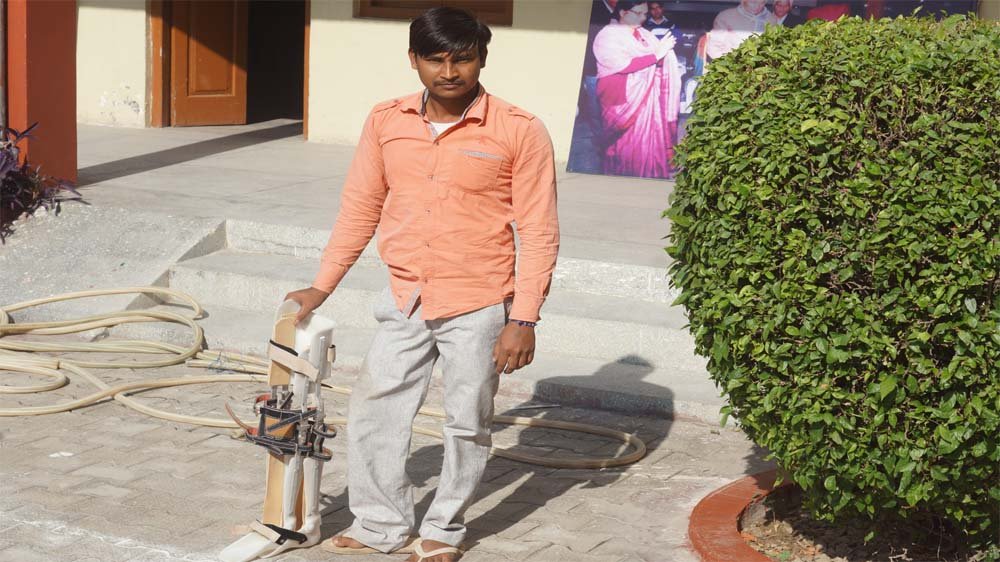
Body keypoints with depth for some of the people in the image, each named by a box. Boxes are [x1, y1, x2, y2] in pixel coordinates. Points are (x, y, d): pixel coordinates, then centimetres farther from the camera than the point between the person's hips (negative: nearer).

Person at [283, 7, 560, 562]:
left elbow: (538, 232, -9)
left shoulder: (519, 132, -11)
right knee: (372, 412, 9)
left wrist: (524, 318, -13)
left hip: (477, 308, -4)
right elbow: (360, 208, 9)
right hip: (405, 303, 4)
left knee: (467, 424, 8)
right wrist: (321, 287, 8)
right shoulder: (386, 123, 0)